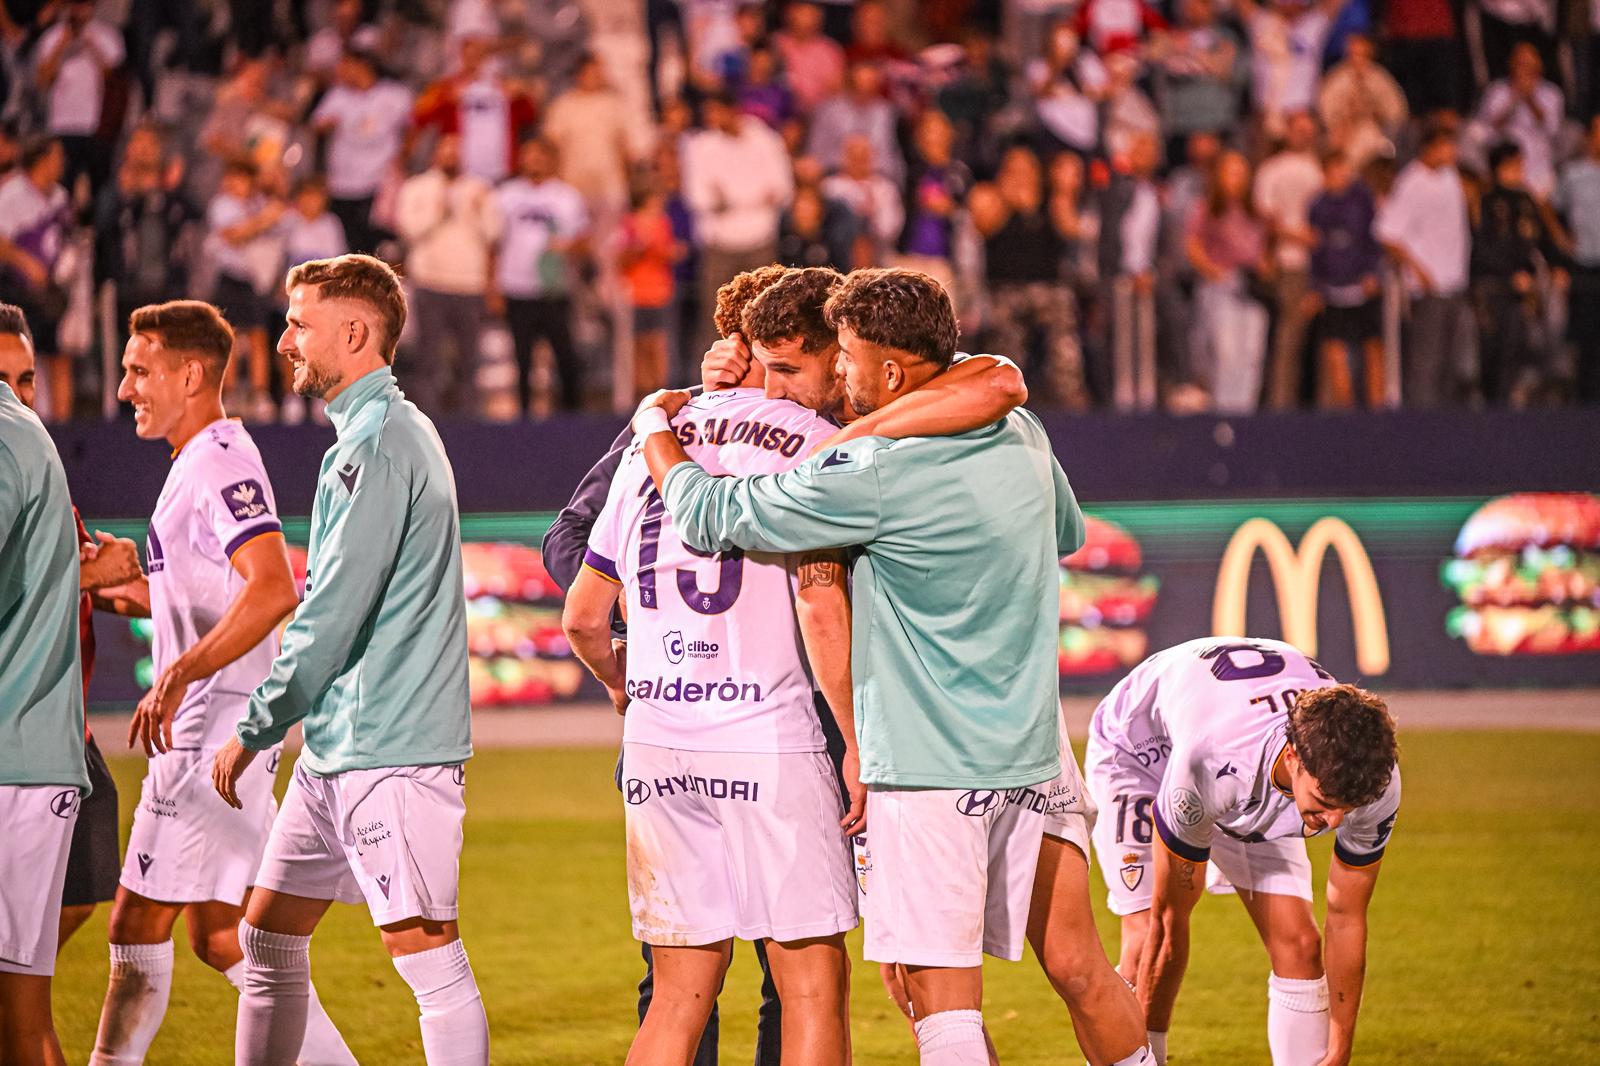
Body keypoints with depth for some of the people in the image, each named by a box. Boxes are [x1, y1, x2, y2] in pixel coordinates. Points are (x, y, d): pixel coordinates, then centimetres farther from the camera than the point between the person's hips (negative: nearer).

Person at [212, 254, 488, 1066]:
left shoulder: (379, 445, -15)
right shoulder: (379, 435, 18)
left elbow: (332, 615, -17)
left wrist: (255, 729, -8)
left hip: (390, 748, -11)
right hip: (338, 746, 11)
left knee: (425, 952, -9)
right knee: (269, 937, 14)